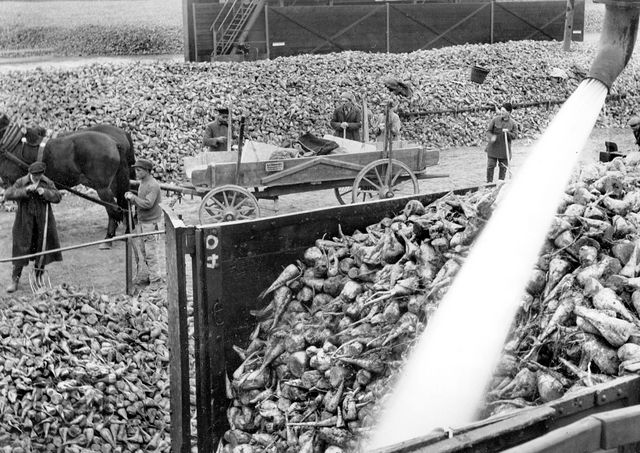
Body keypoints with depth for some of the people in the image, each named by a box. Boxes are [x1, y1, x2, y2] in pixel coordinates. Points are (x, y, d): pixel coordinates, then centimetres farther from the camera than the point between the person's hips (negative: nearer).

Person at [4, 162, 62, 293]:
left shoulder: (47, 183, 1)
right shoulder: (21, 182, -7)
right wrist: (25, 190, -29)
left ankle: (38, 280, 26)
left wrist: (45, 192, -24)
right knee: (21, 250, -2)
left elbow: (58, 197, -6)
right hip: (25, 223, -3)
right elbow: (8, 195, -17)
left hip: (43, 222, 3)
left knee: (42, 249, 9)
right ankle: (15, 281, 8)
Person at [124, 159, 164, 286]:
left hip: (151, 223, -9)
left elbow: (147, 204, -24)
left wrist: (133, 197, -14)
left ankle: (155, 279, 3)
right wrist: (131, 198, 1)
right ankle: (143, 277, 20)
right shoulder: (142, 183, 14)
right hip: (142, 222, 9)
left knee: (151, 253, -5)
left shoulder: (153, 185, -16)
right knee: (141, 251, 12)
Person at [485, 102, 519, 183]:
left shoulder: (513, 123, -1)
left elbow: (514, 135, -3)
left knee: (503, 167, 6)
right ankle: (489, 183, 12)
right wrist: (491, 137, -22)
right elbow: (488, 131, 0)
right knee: (490, 166, 1)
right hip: (493, 147, 0)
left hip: (504, 149, 0)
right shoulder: (495, 119, -2)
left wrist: (507, 133, -23)